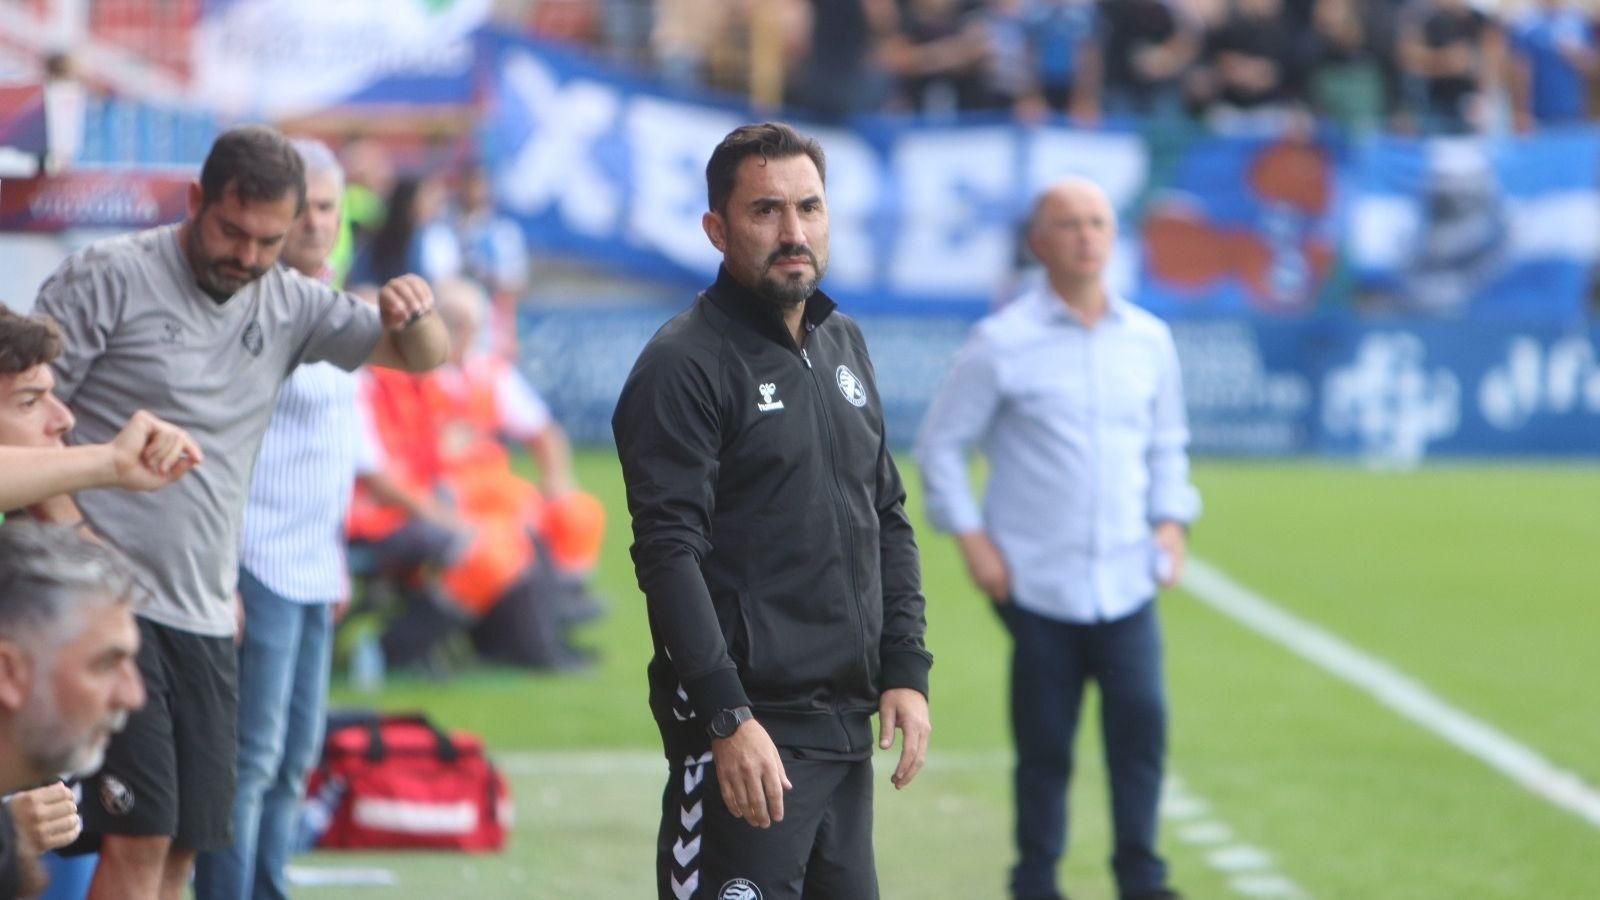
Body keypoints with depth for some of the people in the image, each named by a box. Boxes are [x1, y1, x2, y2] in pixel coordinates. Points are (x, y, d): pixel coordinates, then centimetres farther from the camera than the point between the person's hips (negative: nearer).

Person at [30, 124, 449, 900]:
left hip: (205, 619, 6)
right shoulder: (110, 279, -4)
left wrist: (413, 313, -8)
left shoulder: (287, 304, 12)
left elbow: (423, 357, 17)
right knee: (139, 835, -15)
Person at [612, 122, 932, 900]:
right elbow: (668, 553, -16)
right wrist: (727, 719, -23)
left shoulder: (844, 345, 16)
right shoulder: (683, 363, -9)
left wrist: (905, 671, 10)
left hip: (848, 721, 8)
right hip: (748, 732, -8)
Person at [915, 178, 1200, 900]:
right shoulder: (1001, 344, -2)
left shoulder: (1149, 341, 9)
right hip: (1037, 584, -2)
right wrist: (971, 538, -4)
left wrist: (1170, 520, 7)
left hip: (1127, 580, 2)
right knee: (1044, 744, 0)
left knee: (1142, 719, -12)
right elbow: (939, 444, 4)